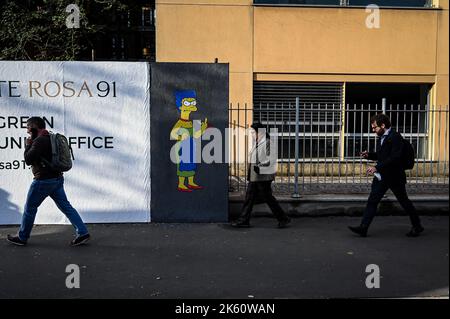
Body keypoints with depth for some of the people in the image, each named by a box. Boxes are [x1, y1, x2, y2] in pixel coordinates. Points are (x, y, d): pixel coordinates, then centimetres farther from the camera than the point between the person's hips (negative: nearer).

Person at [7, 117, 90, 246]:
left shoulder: (39, 140, -16)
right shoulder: (50, 138, 15)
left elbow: (28, 160, -19)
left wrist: (28, 144, -8)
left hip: (44, 180, -9)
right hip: (57, 178, 9)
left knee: (30, 208, 8)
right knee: (66, 206, 6)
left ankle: (22, 237, 22)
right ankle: (83, 233, 0)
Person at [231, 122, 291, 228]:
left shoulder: (267, 143, -15)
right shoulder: (257, 143, 14)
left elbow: (271, 160, -21)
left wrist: (260, 167, -21)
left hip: (263, 176, -10)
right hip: (255, 176, 10)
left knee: (267, 197, -2)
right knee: (249, 197, 9)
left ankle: (283, 219, 11)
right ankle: (244, 220, 14)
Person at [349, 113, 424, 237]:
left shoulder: (395, 137, -17)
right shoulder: (381, 138, 11)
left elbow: (395, 158, -26)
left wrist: (377, 167, -30)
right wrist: (369, 155, 2)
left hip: (394, 176, -8)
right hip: (381, 176, 8)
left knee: (404, 202, 8)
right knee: (372, 201, 0)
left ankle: (417, 226, 27)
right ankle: (363, 228, -1)